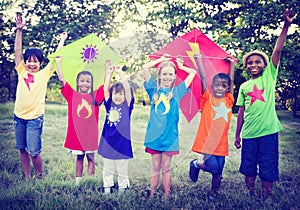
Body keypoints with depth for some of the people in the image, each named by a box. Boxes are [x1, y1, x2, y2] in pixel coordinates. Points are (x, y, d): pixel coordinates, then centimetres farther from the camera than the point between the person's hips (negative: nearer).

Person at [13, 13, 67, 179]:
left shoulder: (44, 74, 0)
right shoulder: (21, 71, 6)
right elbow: (17, 51, 2)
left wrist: (62, 40, 10)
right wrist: (19, 30, -2)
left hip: (35, 117, -3)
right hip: (19, 116, 4)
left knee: (33, 151, -4)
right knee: (22, 149, 11)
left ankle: (40, 176, 19)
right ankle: (27, 178, 25)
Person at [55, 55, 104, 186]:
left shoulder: (95, 96, 2)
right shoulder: (72, 95, 1)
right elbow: (62, 79, -1)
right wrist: (58, 61, 0)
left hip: (91, 133, 0)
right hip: (76, 133, 0)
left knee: (91, 157, 9)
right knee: (79, 158, 13)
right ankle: (78, 181, 22)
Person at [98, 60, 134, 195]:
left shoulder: (127, 106, -4)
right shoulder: (109, 105, 2)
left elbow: (127, 89, -14)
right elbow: (106, 88, -3)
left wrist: (120, 74, -15)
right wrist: (109, 73, -7)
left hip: (122, 143, -2)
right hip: (108, 142, 3)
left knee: (122, 170, 10)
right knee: (107, 169, 15)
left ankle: (122, 189, 25)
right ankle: (107, 189, 28)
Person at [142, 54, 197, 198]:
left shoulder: (177, 91, 6)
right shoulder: (154, 89, 5)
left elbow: (193, 72, 9)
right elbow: (145, 67, 0)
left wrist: (181, 66, 20)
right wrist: (161, 59, 9)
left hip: (170, 135, 0)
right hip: (154, 134, 0)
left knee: (166, 168, 7)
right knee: (155, 167, 8)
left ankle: (166, 196, 17)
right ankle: (151, 195, 17)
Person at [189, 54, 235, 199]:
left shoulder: (228, 101, 9)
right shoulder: (208, 99, 0)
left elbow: (231, 81, 16)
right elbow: (203, 78, -4)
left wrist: (232, 64, 19)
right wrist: (199, 60, -1)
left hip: (221, 143, 4)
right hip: (207, 142, -4)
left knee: (218, 172, 9)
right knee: (213, 167, -14)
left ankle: (213, 194, 29)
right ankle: (196, 164, 15)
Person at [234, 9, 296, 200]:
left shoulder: (270, 76, 3)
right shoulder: (244, 87, 11)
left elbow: (277, 50, -8)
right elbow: (241, 112, 12)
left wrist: (287, 25, -17)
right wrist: (237, 135, 10)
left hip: (268, 131, -3)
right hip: (249, 133, 3)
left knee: (268, 171, 3)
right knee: (249, 169, 12)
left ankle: (266, 200, 18)